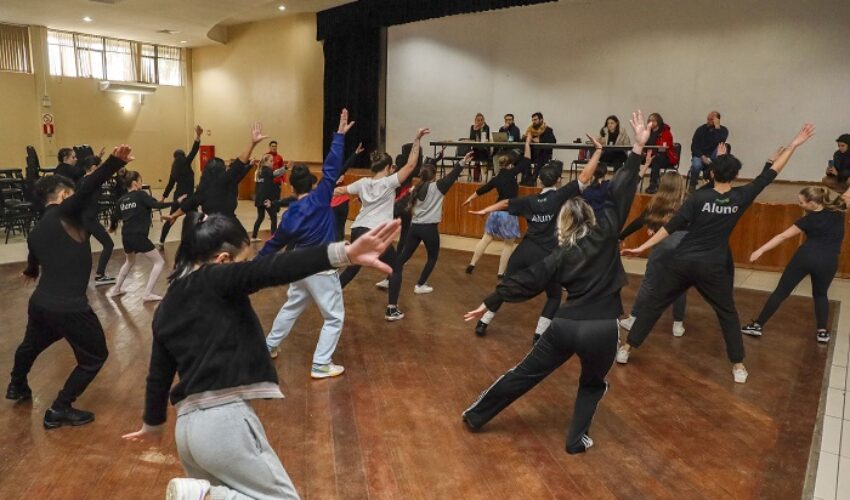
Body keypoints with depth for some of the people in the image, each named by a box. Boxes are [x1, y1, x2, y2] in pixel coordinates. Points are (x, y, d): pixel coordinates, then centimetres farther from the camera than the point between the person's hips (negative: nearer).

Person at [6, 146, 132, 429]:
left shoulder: (36, 230, 15)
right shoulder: (65, 213, -8)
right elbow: (87, 189, -29)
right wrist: (115, 162, -42)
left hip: (40, 302, 9)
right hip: (69, 307, -9)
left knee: (31, 345, 36)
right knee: (94, 357, 9)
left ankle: (17, 387, 62)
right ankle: (60, 410, 12)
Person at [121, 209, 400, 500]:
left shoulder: (166, 308, 15)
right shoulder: (216, 279, -7)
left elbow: (158, 375, 23)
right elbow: (275, 270, -25)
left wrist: (153, 423, 41)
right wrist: (344, 253, -38)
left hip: (187, 427, 9)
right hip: (224, 418, -8)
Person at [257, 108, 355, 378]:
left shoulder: (289, 215, -3)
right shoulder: (321, 198, -15)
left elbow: (275, 243, 5)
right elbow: (331, 169, -17)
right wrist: (340, 135, -13)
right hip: (321, 268, -6)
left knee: (292, 307, 27)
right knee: (335, 317, 4)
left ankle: (269, 346, 41)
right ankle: (321, 365, 1)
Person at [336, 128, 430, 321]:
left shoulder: (363, 182, 10)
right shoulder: (388, 182, -6)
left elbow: (339, 191, 20)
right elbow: (411, 164, -9)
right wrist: (417, 140, -6)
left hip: (357, 230, 6)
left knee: (353, 268, 25)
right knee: (396, 269, 10)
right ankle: (392, 310, 7)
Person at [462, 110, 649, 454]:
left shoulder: (561, 256, 6)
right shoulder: (605, 235, 0)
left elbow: (526, 281, 5)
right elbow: (621, 194, -1)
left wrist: (489, 302, 10)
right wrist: (638, 148, 2)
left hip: (566, 326, 2)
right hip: (602, 330, -2)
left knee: (524, 374, 15)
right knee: (592, 384, 26)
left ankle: (475, 416, 25)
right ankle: (577, 439, 23)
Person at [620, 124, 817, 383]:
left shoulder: (699, 197, -8)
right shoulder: (741, 197, -3)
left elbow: (672, 227, -11)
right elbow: (771, 173, 6)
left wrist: (643, 247, -10)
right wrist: (794, 144, 12)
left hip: (682, 262, -1)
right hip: (713, 268, 1)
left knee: (654, 303, 8)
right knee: (728, 314, 19)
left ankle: (626, 348, 11)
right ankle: (738, 366, 21)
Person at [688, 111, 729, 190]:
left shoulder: (723, 130, -2)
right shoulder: (701, 129, -1)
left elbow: (720, 143, -24)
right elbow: (694, 147, -6)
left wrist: (717, 127, -22)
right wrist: (703, 157, -21)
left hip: (713, 157, 0)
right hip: (700, 156, 0)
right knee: (696, 165, -36)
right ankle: (692, 187, -12)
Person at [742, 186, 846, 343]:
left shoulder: (809, 219, -3)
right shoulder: (838, 211, 3)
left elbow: (783, 236, -6)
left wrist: (760, 250, -7)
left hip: (805, 256, -3)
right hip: (828, 261, 3)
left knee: (780, 292, 6)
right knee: (820, 294, 28)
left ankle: (757, 325, 9)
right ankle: (822, 331, 19)